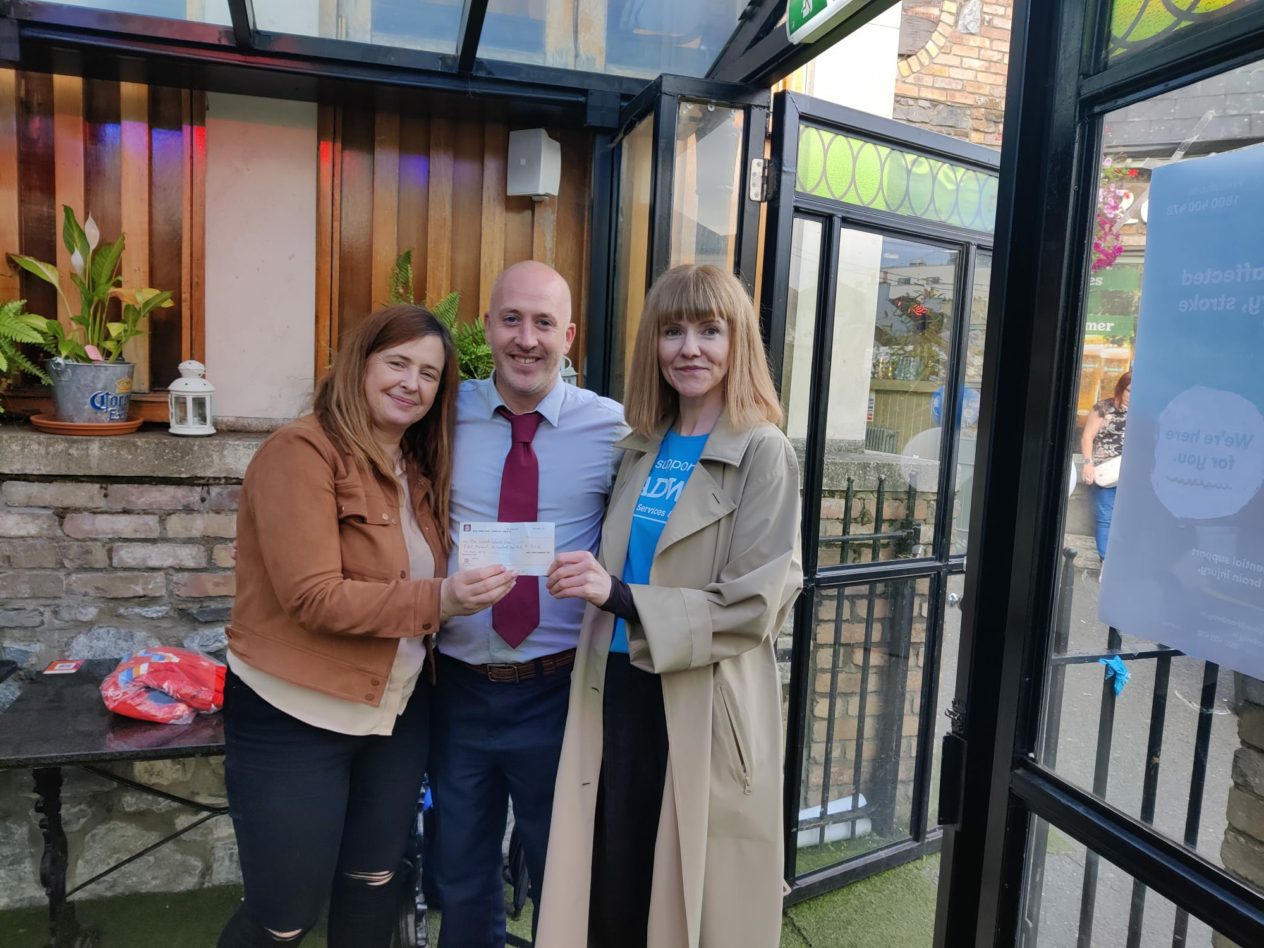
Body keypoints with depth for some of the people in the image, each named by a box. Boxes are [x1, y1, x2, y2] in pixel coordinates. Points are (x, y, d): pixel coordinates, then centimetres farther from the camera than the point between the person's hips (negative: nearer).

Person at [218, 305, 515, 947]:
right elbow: (314, 598, -24)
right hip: (295, 718, -6)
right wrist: (438, 600, -31)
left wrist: (456, 597, -5)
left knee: (373, 884, 20)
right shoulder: (301, 451, -16)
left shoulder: (418, 467, 6)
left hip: (397, 711, 7)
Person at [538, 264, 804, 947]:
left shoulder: (762, 452, -9)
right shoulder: (641, 447, 9)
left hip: (705, 710, -5)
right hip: (618, 691, 5)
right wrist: (595, 584, 0)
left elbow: (757, 603, -16)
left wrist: (618, 595, -22)